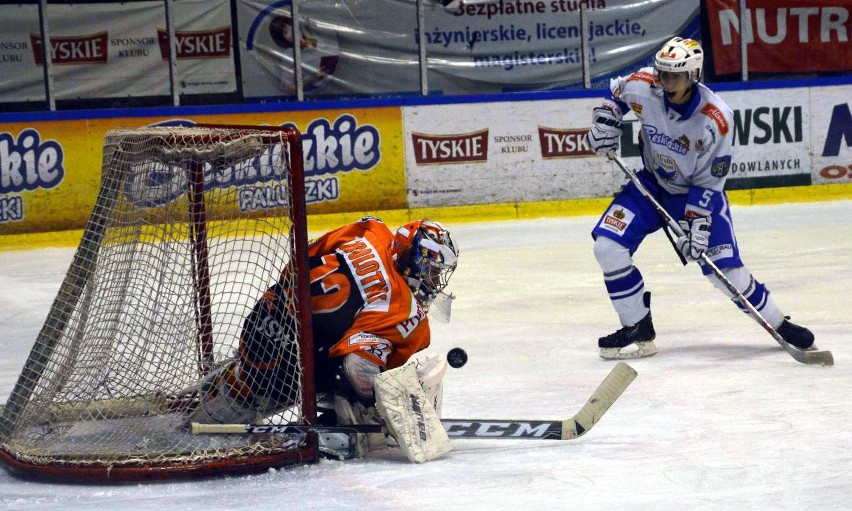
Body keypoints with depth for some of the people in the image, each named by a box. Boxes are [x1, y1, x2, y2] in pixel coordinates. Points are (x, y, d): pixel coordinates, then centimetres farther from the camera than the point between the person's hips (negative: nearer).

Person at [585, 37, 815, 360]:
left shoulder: (717, 119, -27)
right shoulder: (641, 87, -20)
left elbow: (708, 182, -21)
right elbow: (616, 93, 7)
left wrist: (697, 224, -26)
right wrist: (606, 118, -9)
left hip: (698, 191, -3)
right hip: (651, 184, 3)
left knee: (725, 270, -12)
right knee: (607, 246, -15)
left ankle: (778, 324, 12)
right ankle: (638, 329, -1)